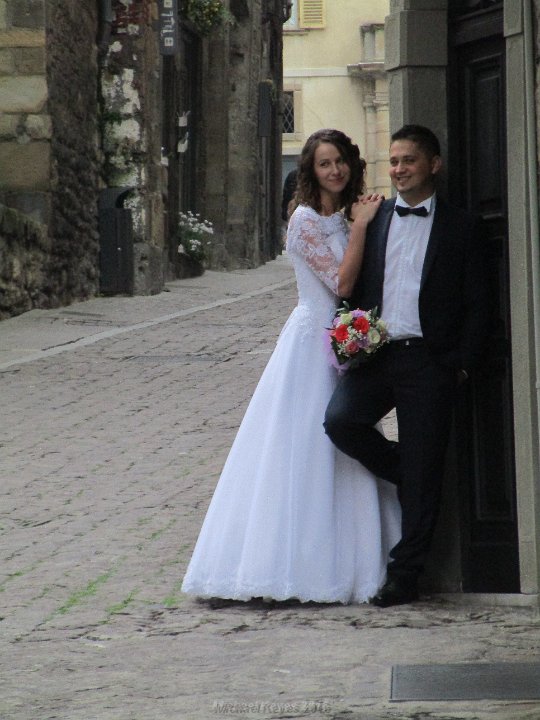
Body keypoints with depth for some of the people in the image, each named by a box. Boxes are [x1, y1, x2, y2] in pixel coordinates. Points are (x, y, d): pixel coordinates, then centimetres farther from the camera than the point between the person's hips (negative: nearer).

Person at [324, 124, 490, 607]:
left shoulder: (460, 228, 5)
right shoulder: (372, 221, 14)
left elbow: (477, 305, 4)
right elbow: (353, 289, 16)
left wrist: (462, 363, -5)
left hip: (429, 362, -3)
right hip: (376, 353, 3)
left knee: (422, 472, -3)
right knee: (340, 419, -23)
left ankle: (404, 576, 6)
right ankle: (404, 476, 4)